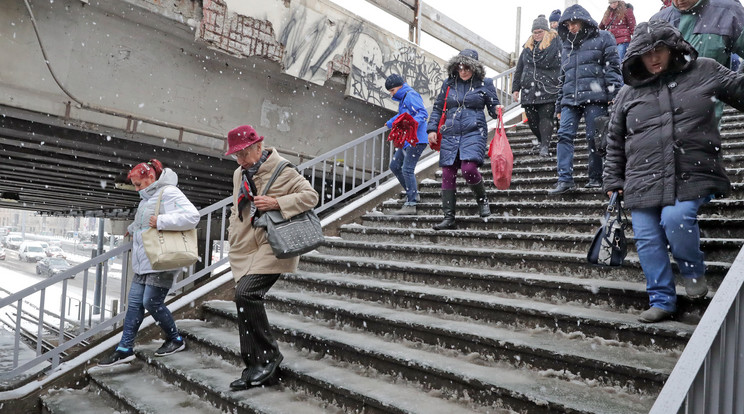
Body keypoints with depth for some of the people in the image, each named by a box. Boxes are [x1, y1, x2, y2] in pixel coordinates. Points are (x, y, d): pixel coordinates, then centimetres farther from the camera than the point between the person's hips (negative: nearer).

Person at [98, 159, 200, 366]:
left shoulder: (169, 193, -13)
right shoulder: (147, 197, 18)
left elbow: (192, 216, -26)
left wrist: (161, 221, -26)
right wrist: (133, 229, 17)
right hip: (144, 263, 9)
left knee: (151, 302, -6)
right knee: (134, 302, 7)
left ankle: (175, 339, 14)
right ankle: (125, 348, 13)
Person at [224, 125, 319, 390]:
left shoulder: (282, 169, -7)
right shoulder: (239, 173, 16)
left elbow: (311, 196, -12)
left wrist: (276, 203, -20)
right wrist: (233, 232, 19)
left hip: (272, 245, -8)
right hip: (246, 248, 8)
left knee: (246, 293, -24)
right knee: (246, 300, 5)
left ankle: (269, 356, -8)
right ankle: (257, 368, 15)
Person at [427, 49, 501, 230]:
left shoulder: (485, 83, 5)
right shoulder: (448, 83, 12)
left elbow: (493, 106, 12)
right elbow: (437, 108, 18)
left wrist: (497, 110, -11)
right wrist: (432, 129, 9)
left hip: (474, 132, -3)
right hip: (450, 134, 4)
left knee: (468, 168, -23)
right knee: (447, 174, 0)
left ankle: (482, 199, 8)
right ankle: (449, 218, 8)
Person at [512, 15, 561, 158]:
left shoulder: (555, 44, 5)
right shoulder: (528, 47, 19)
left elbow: (561, 66, -2)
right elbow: (519, 69, 21)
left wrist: (560, 86, -11)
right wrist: (515, 88, 15)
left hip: (548, 89, -5)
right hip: (529, 90, 5)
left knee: (546, 117, -12)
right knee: (532, 119, 3)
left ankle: (544, 146, -13)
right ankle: (542, 141, 20)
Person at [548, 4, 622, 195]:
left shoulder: (602, 38, 8)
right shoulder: (567, 47, 25)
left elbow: (613, 67, 0)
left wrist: (614, 94, -11)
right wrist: (559, 105, 21)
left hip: (595, 96, -5)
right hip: (570, 99, 5)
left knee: (594, 137, -4)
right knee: (564, 135, -10)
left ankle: (596, 178, 7)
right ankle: (565, 179, -12)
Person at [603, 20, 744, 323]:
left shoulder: (704, 71, 7)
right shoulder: (629, 93, 11)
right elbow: (615, 142, 14)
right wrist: (614, 181, 11)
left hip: (692, 176, -2)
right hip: (643, 181, 3)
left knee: (676, 218, -26)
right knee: (647, 241, -1)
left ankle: (693, 271, 5)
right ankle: (662, 301, 14)